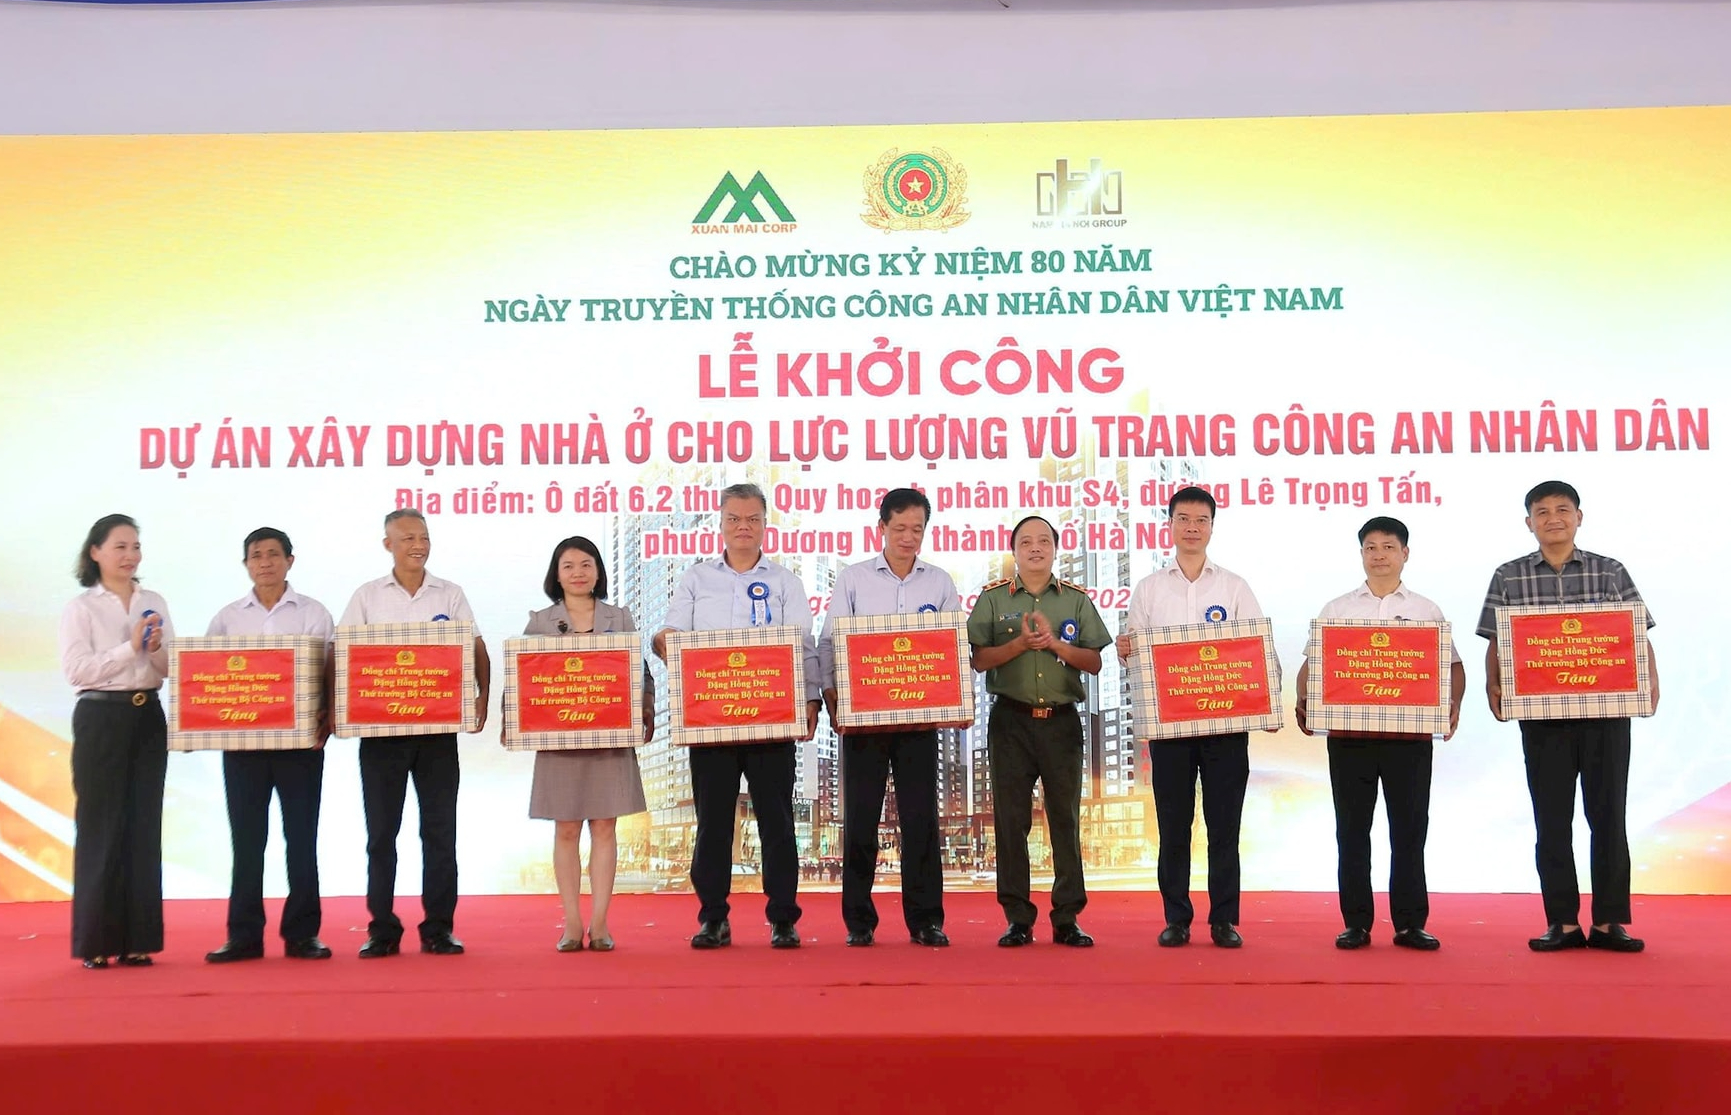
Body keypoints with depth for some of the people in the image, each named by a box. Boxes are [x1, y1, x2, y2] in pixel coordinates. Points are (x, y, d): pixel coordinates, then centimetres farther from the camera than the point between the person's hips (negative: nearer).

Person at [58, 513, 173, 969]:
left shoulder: (154, 603, 12)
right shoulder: (81, 607, -1)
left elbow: (173, 669, 9)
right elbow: (76, 669, -12)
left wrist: (158, 650, -12)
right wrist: (131, 648, -17)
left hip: (149, 718, 4)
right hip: (101, 719, -4)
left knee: (144, 827, 4)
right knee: (100, 827, -1)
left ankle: (137, 939, 10)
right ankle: (95, 941, 6)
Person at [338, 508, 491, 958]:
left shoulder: (450, 595, 8)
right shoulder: (367, 596, 7)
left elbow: (477, 649, 4)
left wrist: (482, 696, -11)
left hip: (438, 724, 0)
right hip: (380, 725, 0)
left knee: (439, 828, 2)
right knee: (381, 830, 3)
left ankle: (439, 928, 8)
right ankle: (382, 929, 10)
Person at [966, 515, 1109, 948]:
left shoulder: (1077, 599, 8)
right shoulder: (993, 598, 6)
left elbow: (1095, 663, 3)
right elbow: (979, 659, -1)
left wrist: (1055, 643, -11)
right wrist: (1021, 643, -14)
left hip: (1061, 720, 1)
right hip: (1011, 719, -1)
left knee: (1065, 817, 2)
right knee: (1011, 818, 1)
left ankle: (1067, 918, 9)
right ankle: (1017, 919, 8)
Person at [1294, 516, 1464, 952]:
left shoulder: (1427, 611, 11)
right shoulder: (1335, 610, 11)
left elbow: (1453, 666, 9)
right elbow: (1312, 663, 9)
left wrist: (1453, 705, -10)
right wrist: (1303, 702, -10)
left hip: (1410, 733, 0)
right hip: (1349, 732, 1)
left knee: (1409, 829, 1)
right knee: (1352, 829, 3)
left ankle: (1410, 923, 8)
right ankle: (1356, 923, 9)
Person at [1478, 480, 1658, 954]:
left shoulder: (1610, 572, 6)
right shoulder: (1509, 577, 7)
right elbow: (1496, 642, 7)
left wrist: (1649, 679, -10)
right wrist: (1493, 685, -9)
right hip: (1541, 714, 0)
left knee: (1608, 816, 2)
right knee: (1552, 820, 4)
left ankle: (1609, 923, 9)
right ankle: (1563, 923, 11)